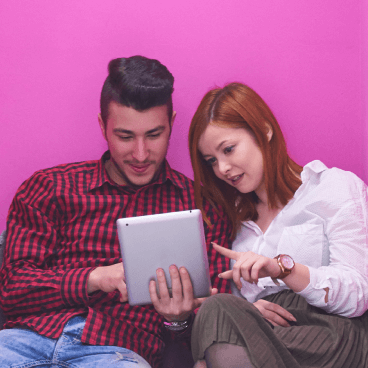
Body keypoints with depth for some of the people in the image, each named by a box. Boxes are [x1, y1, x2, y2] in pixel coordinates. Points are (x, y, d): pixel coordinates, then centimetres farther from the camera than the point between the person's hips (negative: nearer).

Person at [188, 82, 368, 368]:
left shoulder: (337, 187, 8)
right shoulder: (235, 214, 24)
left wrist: (282, 267, -20)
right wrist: (246, 309, -8)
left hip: (333, 334, -4)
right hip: (262, 332, 4)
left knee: (217, 312, -31)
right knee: (218, 309, -32)